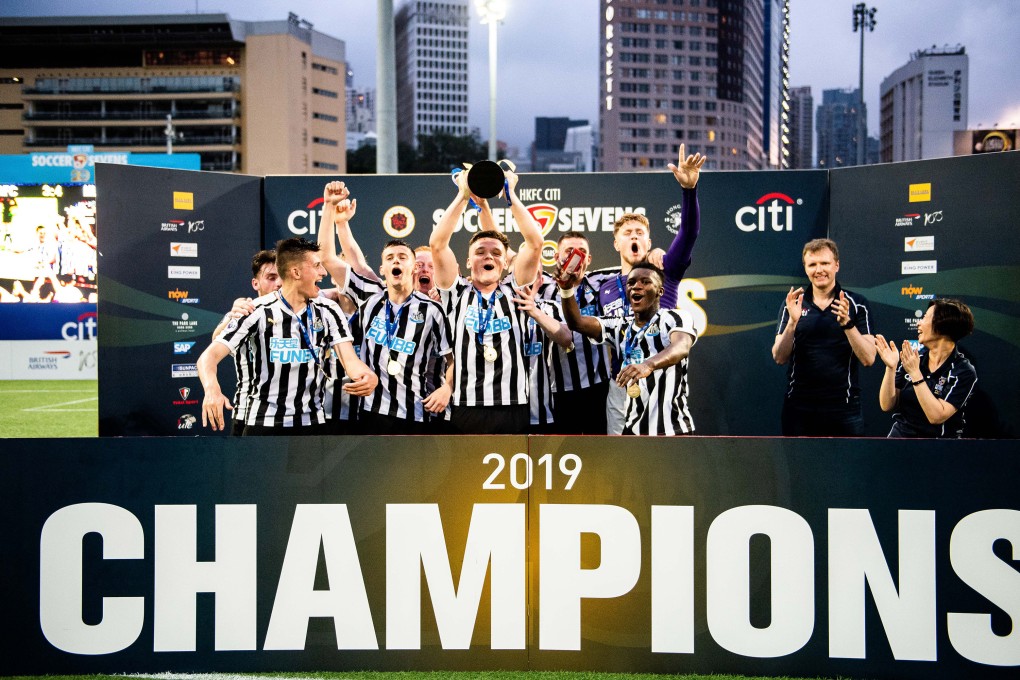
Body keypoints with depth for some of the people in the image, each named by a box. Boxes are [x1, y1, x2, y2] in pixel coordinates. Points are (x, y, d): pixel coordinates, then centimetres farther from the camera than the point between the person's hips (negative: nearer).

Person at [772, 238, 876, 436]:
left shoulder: (856, 304, 2)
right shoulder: (792, 304, 6)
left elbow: (868, 358, -6)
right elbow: (780, 358, -1)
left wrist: (847, 323, -19)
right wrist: (792, 321, -15)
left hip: (844, 407, -1)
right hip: (799, 407, 1)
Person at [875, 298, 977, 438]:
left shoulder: (965, 372, -5)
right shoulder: (911, 359, 4)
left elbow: (937, 416, -16)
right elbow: (887, 405, 1)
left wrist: (915, 373, -17)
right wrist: (890, 368, -9)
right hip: (900, 433, 2)